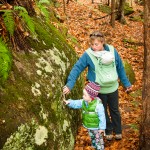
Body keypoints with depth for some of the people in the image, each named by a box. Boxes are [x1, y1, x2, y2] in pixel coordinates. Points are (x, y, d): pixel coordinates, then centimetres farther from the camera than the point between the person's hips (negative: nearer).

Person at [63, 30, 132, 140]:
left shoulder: (112, 51, -13)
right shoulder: (88, 54, -20)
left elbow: (120, 68, -2)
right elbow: (77, 68, -20)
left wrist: (126, 83, 5)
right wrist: (69, 85, -31)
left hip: (113, 88, 1)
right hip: (99, 90, -1)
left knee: (115, 110, 21)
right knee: (103, 111, 19)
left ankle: (118, 131, 43)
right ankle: (108, 131, 43)